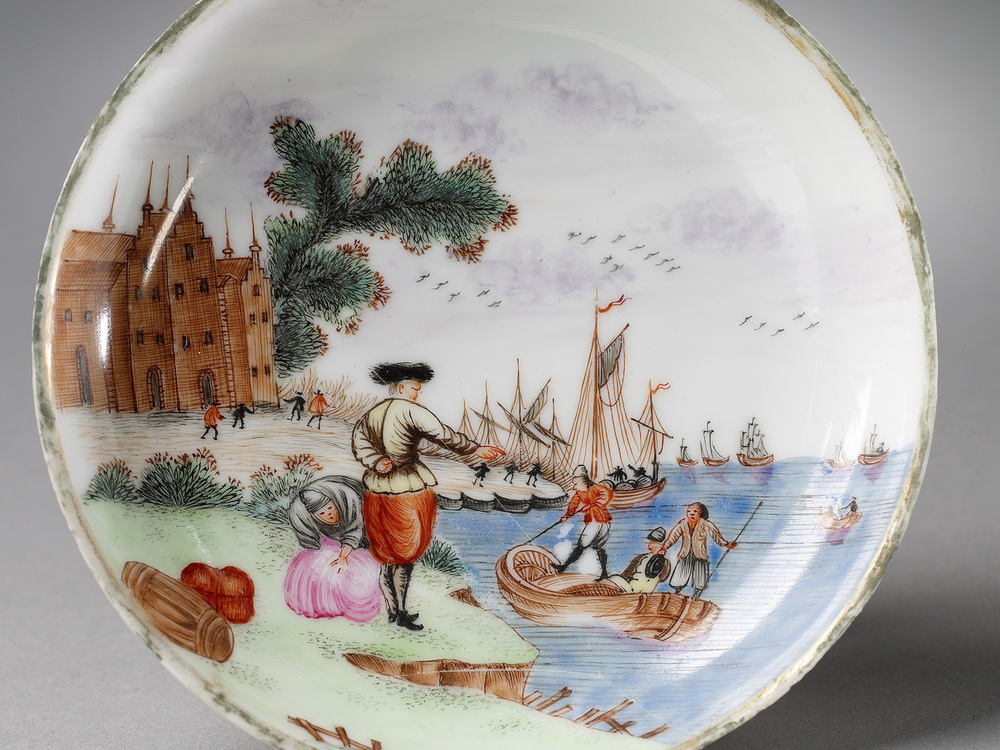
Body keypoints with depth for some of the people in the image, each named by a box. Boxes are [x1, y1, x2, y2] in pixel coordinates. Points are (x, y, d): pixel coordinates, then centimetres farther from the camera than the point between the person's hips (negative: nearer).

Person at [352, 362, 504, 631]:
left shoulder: (370, 414, 8)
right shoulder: (412, 411, -13)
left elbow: (359, 443, -6)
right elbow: (444, 435, -16)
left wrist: (377, 463, -17)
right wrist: (475, 450, -10)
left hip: (378, 489, 6)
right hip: (409, 490, -6)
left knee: (386, 553, 15)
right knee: (407, 551, 6)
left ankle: (391, 611, 23)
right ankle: (401, 613, 11)